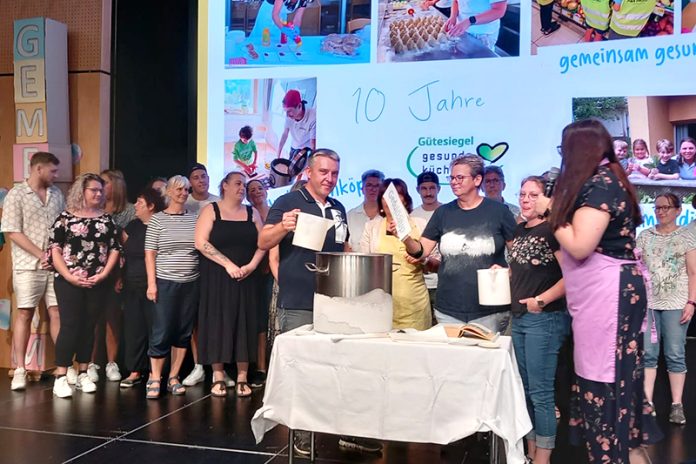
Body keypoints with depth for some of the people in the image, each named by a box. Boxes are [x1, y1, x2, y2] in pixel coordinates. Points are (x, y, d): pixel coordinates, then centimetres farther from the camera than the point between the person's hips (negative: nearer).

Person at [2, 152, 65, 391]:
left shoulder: (57, 194, 10)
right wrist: (42, 255, -13)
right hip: (28, 265, -3)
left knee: (58, 313, 4)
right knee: (24, 314, 2)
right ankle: (20, 369, 9)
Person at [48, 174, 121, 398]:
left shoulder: (106, 219, 9)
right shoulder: (65, 217, 0)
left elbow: (115, 249, 5)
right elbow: (54, 249, -4)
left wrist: (103, 274, -7)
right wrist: (69, 276, -13)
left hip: (97, 282, 3)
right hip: (69, 281, -3)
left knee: (89, 327, 8)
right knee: (70, 326, -7)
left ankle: (83, 374, 16)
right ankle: (61, 377, -3)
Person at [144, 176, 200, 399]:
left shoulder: (194, 218, 8)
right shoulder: (157, 219, -1)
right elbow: (150, 253, -2)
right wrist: (151, 283, -9)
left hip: (191, 283, 3)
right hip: (165, 283, -3)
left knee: (184, 332, 7)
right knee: (162, 332, -3)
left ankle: (173, 378, 18)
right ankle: (154, 379, 9)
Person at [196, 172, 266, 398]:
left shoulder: (252, 213, 11)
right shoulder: (211, 210, 0)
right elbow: (201, 242, -10)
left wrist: (251, 265, -10)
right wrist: (228, 264, -15)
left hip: (246, 279, 3)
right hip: (217, 278, -3)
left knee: (244, 325, 2)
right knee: (217, 324, -1)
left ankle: (242, 379, 8)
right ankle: (218, 378, 7)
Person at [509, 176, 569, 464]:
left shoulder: (551, 230, -11)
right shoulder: (520, 230, 12)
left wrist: (541, 301, -20)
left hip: (545, 319, -8)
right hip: (519, 318, 9)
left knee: (540, 392, -2)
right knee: (525, 389, 15)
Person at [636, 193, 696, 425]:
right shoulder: (645, 236, 9)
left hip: (676, 303, -2)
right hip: (647, 302, 2)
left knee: (675, 355, 2)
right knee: (647, 354, 3)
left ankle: (677, 405, 11)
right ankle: (647, 402, 9)